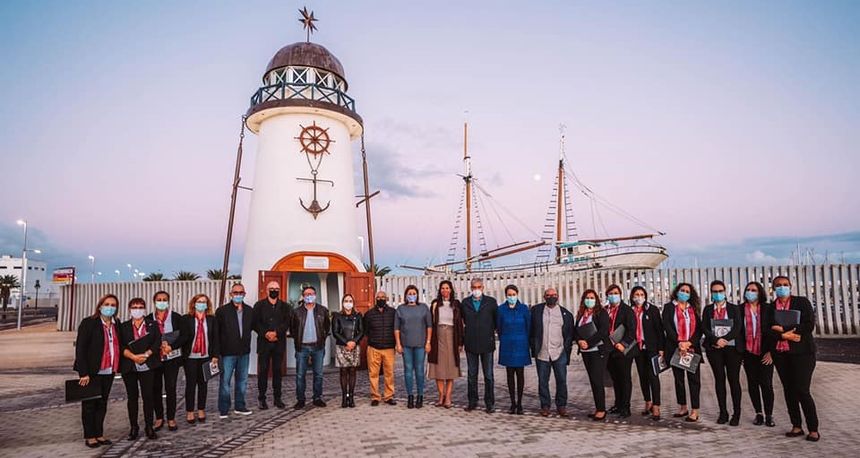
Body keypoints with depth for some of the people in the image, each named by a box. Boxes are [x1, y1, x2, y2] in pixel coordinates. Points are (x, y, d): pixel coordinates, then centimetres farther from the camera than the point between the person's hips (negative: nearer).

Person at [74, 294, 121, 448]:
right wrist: (84, 373, -17)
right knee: (89, 404, 6)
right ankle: (89, 437, 15)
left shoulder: (116, 324, 8)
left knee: (102, 403, 13)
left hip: (108, 372, 5)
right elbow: (80, 348, -12)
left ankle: (99, 434, 23)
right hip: (92, 372, -5)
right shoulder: (88, 323, -10)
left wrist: (116, 367, 5)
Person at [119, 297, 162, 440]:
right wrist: (133, 356, -18)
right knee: (132, 397, 7)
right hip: (129, 367, 1)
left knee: (148, 396, 1)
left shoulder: (153, 325, 6)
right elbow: (121, 346, -4)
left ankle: (149, 426, 10)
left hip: (147, 366, 0)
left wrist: (145, 355, -17)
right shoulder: (123, 327, 6)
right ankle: (133, 427, 17)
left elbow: (157, 342, -3)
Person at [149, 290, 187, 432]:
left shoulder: (177, 318, 1)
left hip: (172, 358, -1)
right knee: (155, 389, 6)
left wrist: (171, 347, -16)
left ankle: (171, 418, 10)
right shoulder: (148, 319, 4)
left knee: (171, 388, 0)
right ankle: (159, 418, 19)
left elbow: (183, 336, -3)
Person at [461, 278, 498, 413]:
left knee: (488, 375, 3)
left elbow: (497, 321, 6)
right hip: (470, 344, 2)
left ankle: (489, 403, 12)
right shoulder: (465, 303, 6)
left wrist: (491, 333, 2)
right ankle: (472, 402, 19)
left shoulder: (491, 302, 1)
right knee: (472, 375, 10)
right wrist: (461, 341, 9)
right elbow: (461, 321, 12)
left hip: (486, 344, -1)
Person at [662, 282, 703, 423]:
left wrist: (689, 343, -11)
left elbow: (699, 328, 4)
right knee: (678, 378, 7)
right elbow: (667, 326, -4)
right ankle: (682, 408, 17)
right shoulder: (669, 307, 6)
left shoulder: (693, 309, 12)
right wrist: (679, 343, -13)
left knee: (693, 378, -3)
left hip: (692, 348, 1)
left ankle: (695, 411, 0)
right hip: (675, 348, 0)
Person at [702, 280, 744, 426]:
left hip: (732, 347, -1)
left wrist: (724, 339, -16)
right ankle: (723, 413, 11)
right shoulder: (707, 309, 9)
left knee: (734, 380, 0)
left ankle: (736, 414, 7)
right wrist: (716, 340, -15)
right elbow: (704, 328, 0)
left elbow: (737, 327, -5)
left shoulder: (734, 308, 6)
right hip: (714, 348, 1)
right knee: (719, 379, 5)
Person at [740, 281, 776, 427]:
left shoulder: (768, 309, 0)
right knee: (752, 384, 7)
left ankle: (769, 415, 10)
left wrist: (770, 351, -7)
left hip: (765, 353, -2)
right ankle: (759, 413, 18)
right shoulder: (740, 309, 3)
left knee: (766, 384, 0)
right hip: (748, 353, 2)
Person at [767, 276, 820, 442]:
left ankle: (813, 429, 5)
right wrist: (784, 336, -15)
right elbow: (768, 331, 2)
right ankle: (797, 426, 17)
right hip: (781, 354, 4)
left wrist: (783, 329, -12)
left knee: (802, 390, -8)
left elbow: (809, 325, -10)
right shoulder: (770, 308, 10)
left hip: (802, 352, -4)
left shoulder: (802, 302, 0)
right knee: (789, 390, 7)